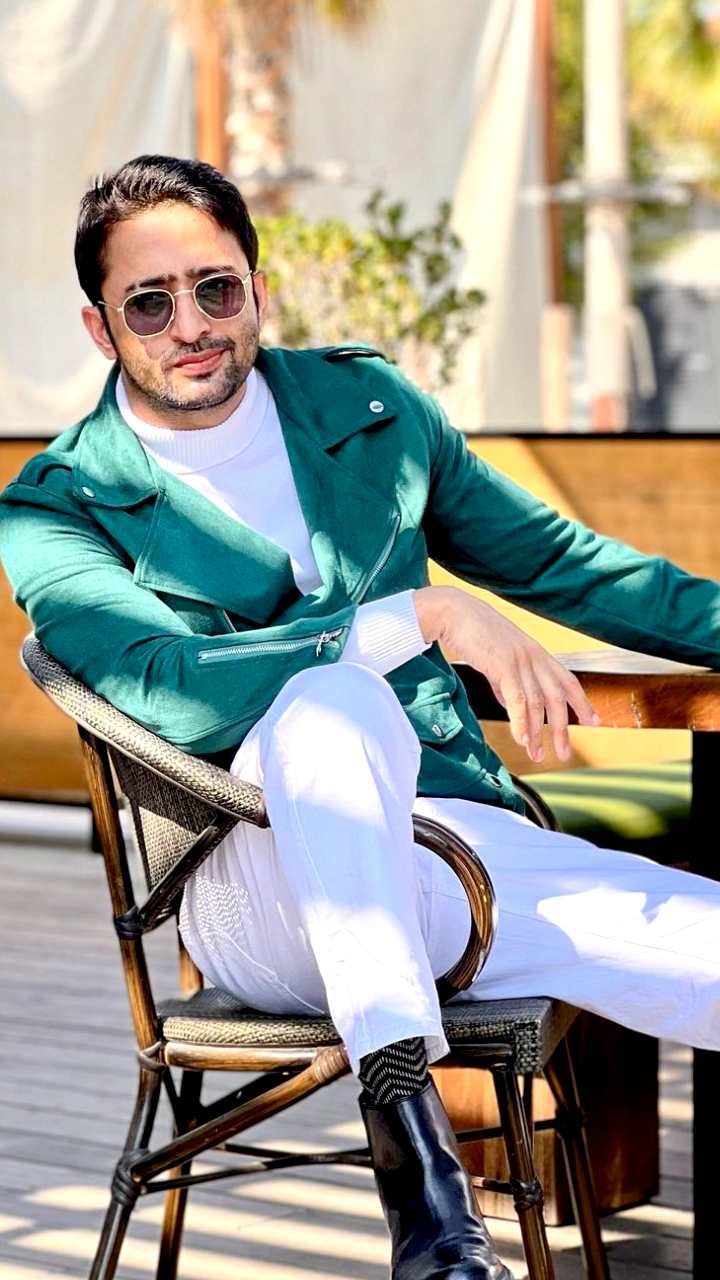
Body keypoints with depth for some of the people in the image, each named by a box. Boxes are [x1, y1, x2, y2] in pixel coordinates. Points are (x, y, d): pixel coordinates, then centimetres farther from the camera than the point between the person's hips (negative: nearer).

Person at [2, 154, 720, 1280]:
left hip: (468, 841, 5)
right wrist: (421, 618, -24)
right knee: (331, 697, -38)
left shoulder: (368, 406, 13)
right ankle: (414, 1154, -44)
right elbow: (174, 688, -19)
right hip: (267, 888, -4)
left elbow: (548, 557, 24)